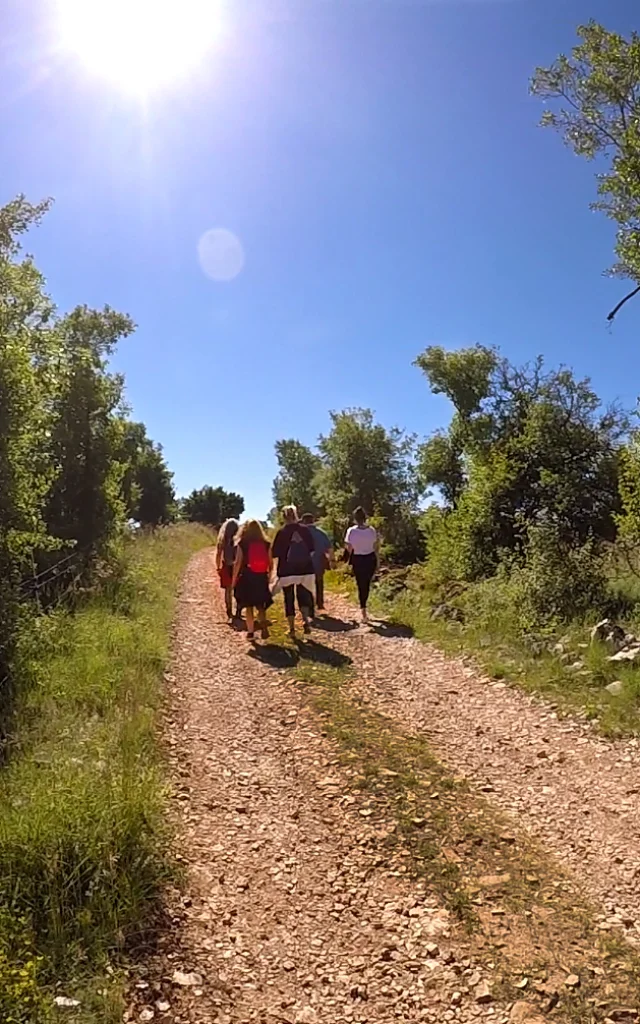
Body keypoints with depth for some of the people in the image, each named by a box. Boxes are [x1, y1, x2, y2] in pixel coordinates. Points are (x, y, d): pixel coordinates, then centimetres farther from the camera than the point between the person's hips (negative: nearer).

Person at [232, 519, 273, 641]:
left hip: (246, 577, -2)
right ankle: (263, 626, -12)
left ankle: (250, 632, 9)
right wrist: (268, 576, 19)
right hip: (261, 578, 2)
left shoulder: (242, 544, -5)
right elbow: (270, 563, 5)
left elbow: (238, 563, -7)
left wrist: (234, 579, 0)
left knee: (248, 606, 10)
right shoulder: (266, 544, 2)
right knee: (260, 605, 12)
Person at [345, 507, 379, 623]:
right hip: (370, 559, 1)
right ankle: (363, 607, 33)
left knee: (361, 586, 9)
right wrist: (377, 563, 11)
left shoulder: (351, 531, -13)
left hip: (358, 560, -1)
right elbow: (375, 548, -1)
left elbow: (349, 549, -6)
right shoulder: (372, 530, -8)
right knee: (367, 585, 21)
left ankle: (364, 613, 7)